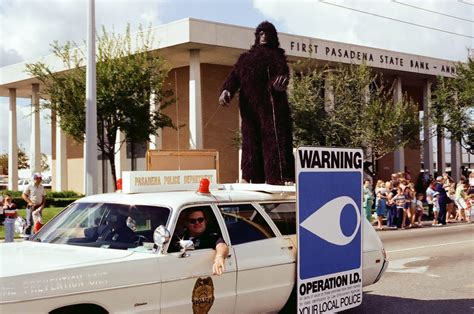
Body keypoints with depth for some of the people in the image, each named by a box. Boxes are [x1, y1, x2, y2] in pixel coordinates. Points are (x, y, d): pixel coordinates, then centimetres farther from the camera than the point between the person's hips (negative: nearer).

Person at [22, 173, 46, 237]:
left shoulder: (41, 187, 11)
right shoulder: (29, 186, -5)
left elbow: (44, 196, 18)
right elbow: (23, 195, -6)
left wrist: (43, 204, 3)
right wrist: (30, 202, -15)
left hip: (39, 207, 6)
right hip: (31, 207, -5)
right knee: (29, 223, -7)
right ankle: (27, 235, -2)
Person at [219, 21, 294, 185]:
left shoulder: (276, 54, 14)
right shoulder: (246, 57, 25)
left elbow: (283, 72, -7)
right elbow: (234, 76, 11)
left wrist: (281, 81, -32)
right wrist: (226, 90, -10)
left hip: (270, 102, -4)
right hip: (249, 104, 4)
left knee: (275, 136, -13)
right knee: (251, 138, 1)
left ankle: (281, 177, -20)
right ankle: (253, 178, 1)